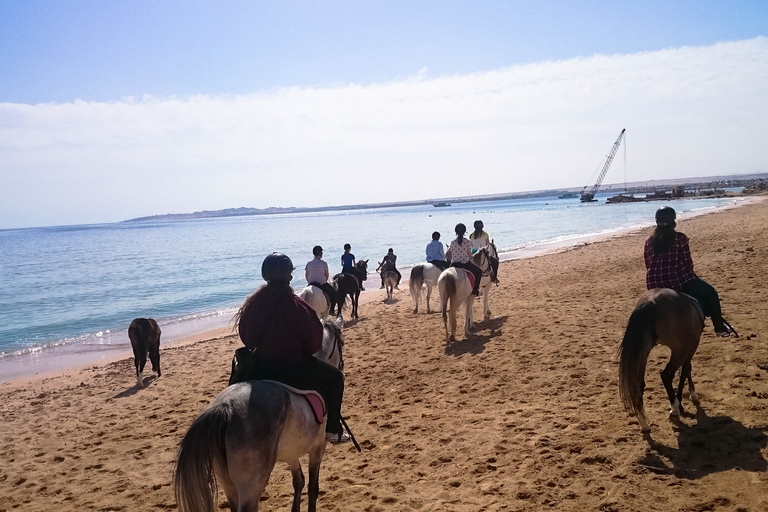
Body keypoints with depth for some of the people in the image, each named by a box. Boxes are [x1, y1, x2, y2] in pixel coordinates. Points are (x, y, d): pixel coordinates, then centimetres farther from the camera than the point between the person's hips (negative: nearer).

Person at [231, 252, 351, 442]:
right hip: (292, 367, -4)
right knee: (335, 377, 17)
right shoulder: (297, 305, -19)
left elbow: (245, 336, 8)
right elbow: (314, 340, -10)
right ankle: (333, 430, 19)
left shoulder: (253, 302, -4)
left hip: (258, 367, 5)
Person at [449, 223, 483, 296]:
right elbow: (470, 255, -3)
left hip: (454, 265, 2)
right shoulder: (467, 242, -10)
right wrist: (470, 263, 14)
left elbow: (450, 256, 2)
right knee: (479, 272, 23)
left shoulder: (452, 243, -5)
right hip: (466, 264, -2)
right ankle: (475, 290, 17)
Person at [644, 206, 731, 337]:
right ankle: (719, 328, 19)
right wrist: (688, 276, 18)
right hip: (679, 281, -5)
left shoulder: (648, 243, 6)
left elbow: (648, 267, 10)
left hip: (655, 286, 5)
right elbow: (688, 263, 0)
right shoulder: (680, 238, -5)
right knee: (710, 293, 18)